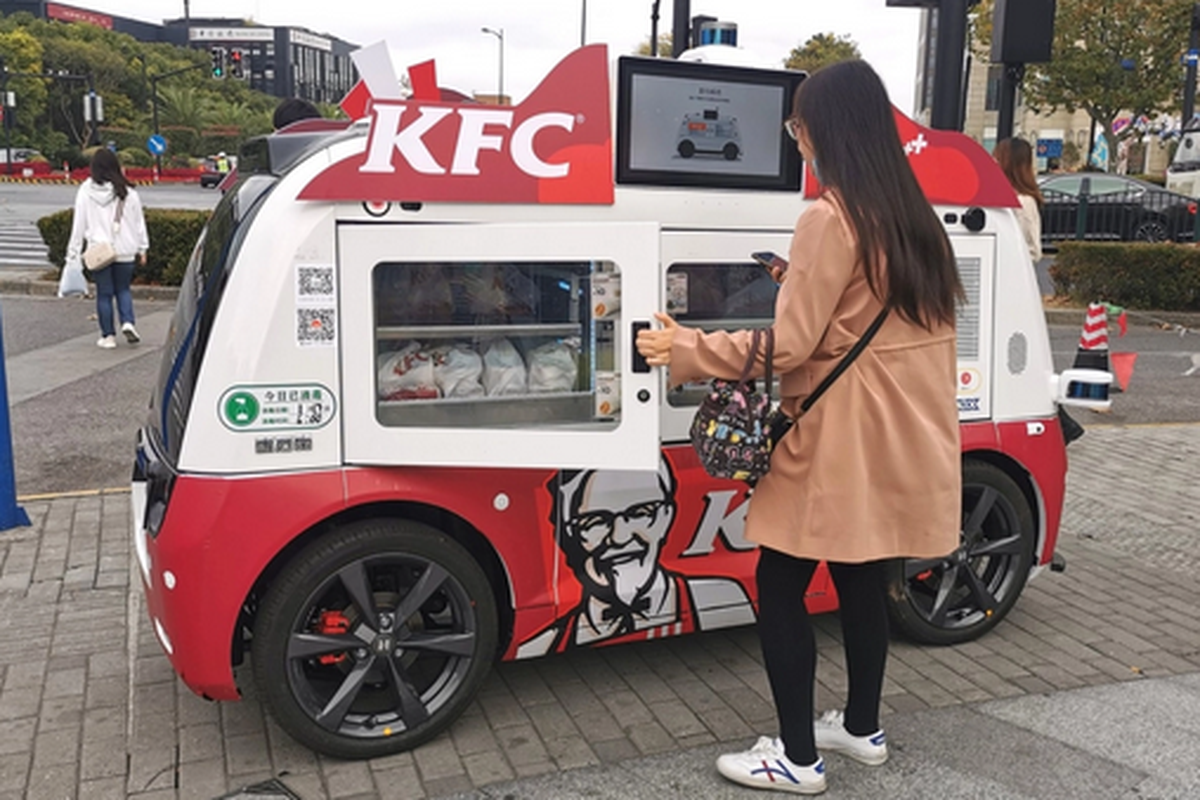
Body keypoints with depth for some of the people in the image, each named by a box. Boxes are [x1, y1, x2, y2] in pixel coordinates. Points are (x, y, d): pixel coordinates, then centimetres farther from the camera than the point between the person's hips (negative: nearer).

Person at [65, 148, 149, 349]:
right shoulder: (128, 192, -3)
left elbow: (79, 224, -2)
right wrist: (142, 249, 13)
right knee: (123, 289, 16)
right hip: (125, 251, 1)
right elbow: (139, 222, 4)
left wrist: (74, 253, 2)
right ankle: (127, 323, -5)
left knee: (104, 294, 8)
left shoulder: (85, 192, -5)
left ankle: (108, 336, 11)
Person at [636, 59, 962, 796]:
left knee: (781, 588, 3)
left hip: (840, 443, -8)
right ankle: (863, 727, 33)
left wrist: (687, 353, -10)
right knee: (863, 580, 19)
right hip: (896, 439, 9)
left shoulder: (831, 220, -17)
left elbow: (788, 346, -18)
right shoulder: (914, 217, 9)